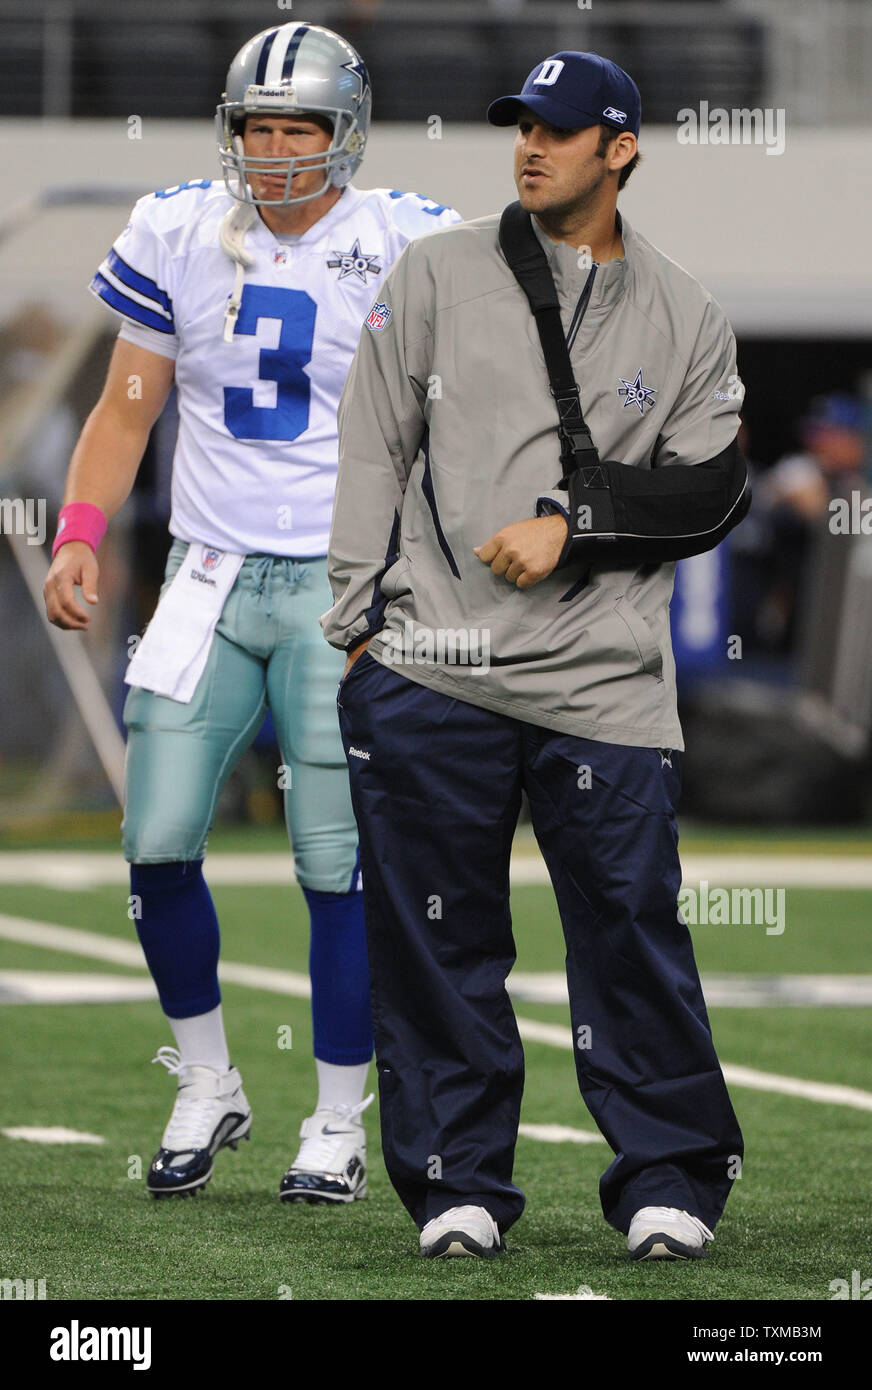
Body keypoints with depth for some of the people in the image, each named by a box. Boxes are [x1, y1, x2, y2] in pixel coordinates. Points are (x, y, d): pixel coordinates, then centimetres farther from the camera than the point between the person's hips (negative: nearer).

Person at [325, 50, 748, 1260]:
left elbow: (710, 488, 3)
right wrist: (357, 621, 1)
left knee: (633, 924, -4)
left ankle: (670, 1182, 6)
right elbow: (372, 445, 9)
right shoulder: (439, 273, 11)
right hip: (430, 672, 0)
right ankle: (457, 1185, 9)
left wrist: (572, 519, -10)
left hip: (608, 683, 0)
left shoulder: (687, 318, 12)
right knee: (436, 936, 0)